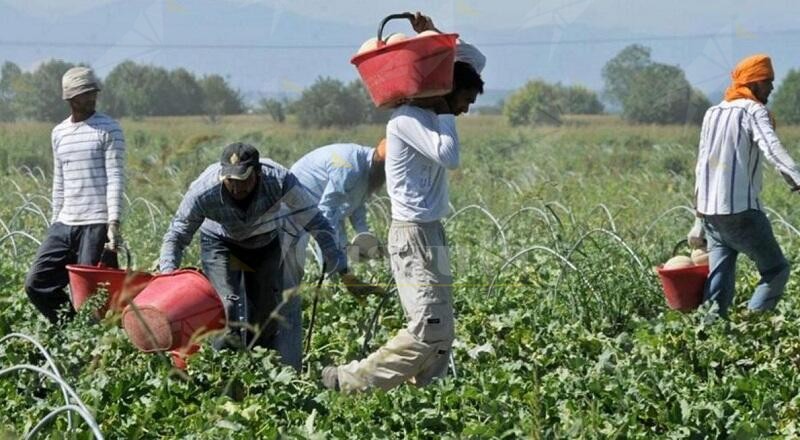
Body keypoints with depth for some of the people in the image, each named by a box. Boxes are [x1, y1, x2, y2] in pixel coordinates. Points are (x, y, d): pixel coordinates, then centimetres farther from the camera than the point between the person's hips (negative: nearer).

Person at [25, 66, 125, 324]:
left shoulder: (108, 129, -3)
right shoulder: (59, 133, 14)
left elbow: (115, 179, -9)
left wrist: (114, 223, -18)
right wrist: (55, 223, 17)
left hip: (97, 225, -6)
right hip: (64, 225, 6)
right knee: (36, 283, 2)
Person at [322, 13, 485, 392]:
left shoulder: (429, 113, 13)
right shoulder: (407, 119, -14)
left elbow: (475, 60, 21)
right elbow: (449, 157, -28)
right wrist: (445, 114, -14)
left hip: (430, 232, 10)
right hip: (414, 235, -10)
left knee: (441, 333, 6)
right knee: (429, 330, -15)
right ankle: (349, 382, -11)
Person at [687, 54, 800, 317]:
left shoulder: (713, 113, 18)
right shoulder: (753, 111, -5)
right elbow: (772, 149, -25)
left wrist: (700, 222, 26)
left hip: (710, 211, 7)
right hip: (741, 210, -7)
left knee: (720, 281, 9)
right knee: (776, 270, 4)